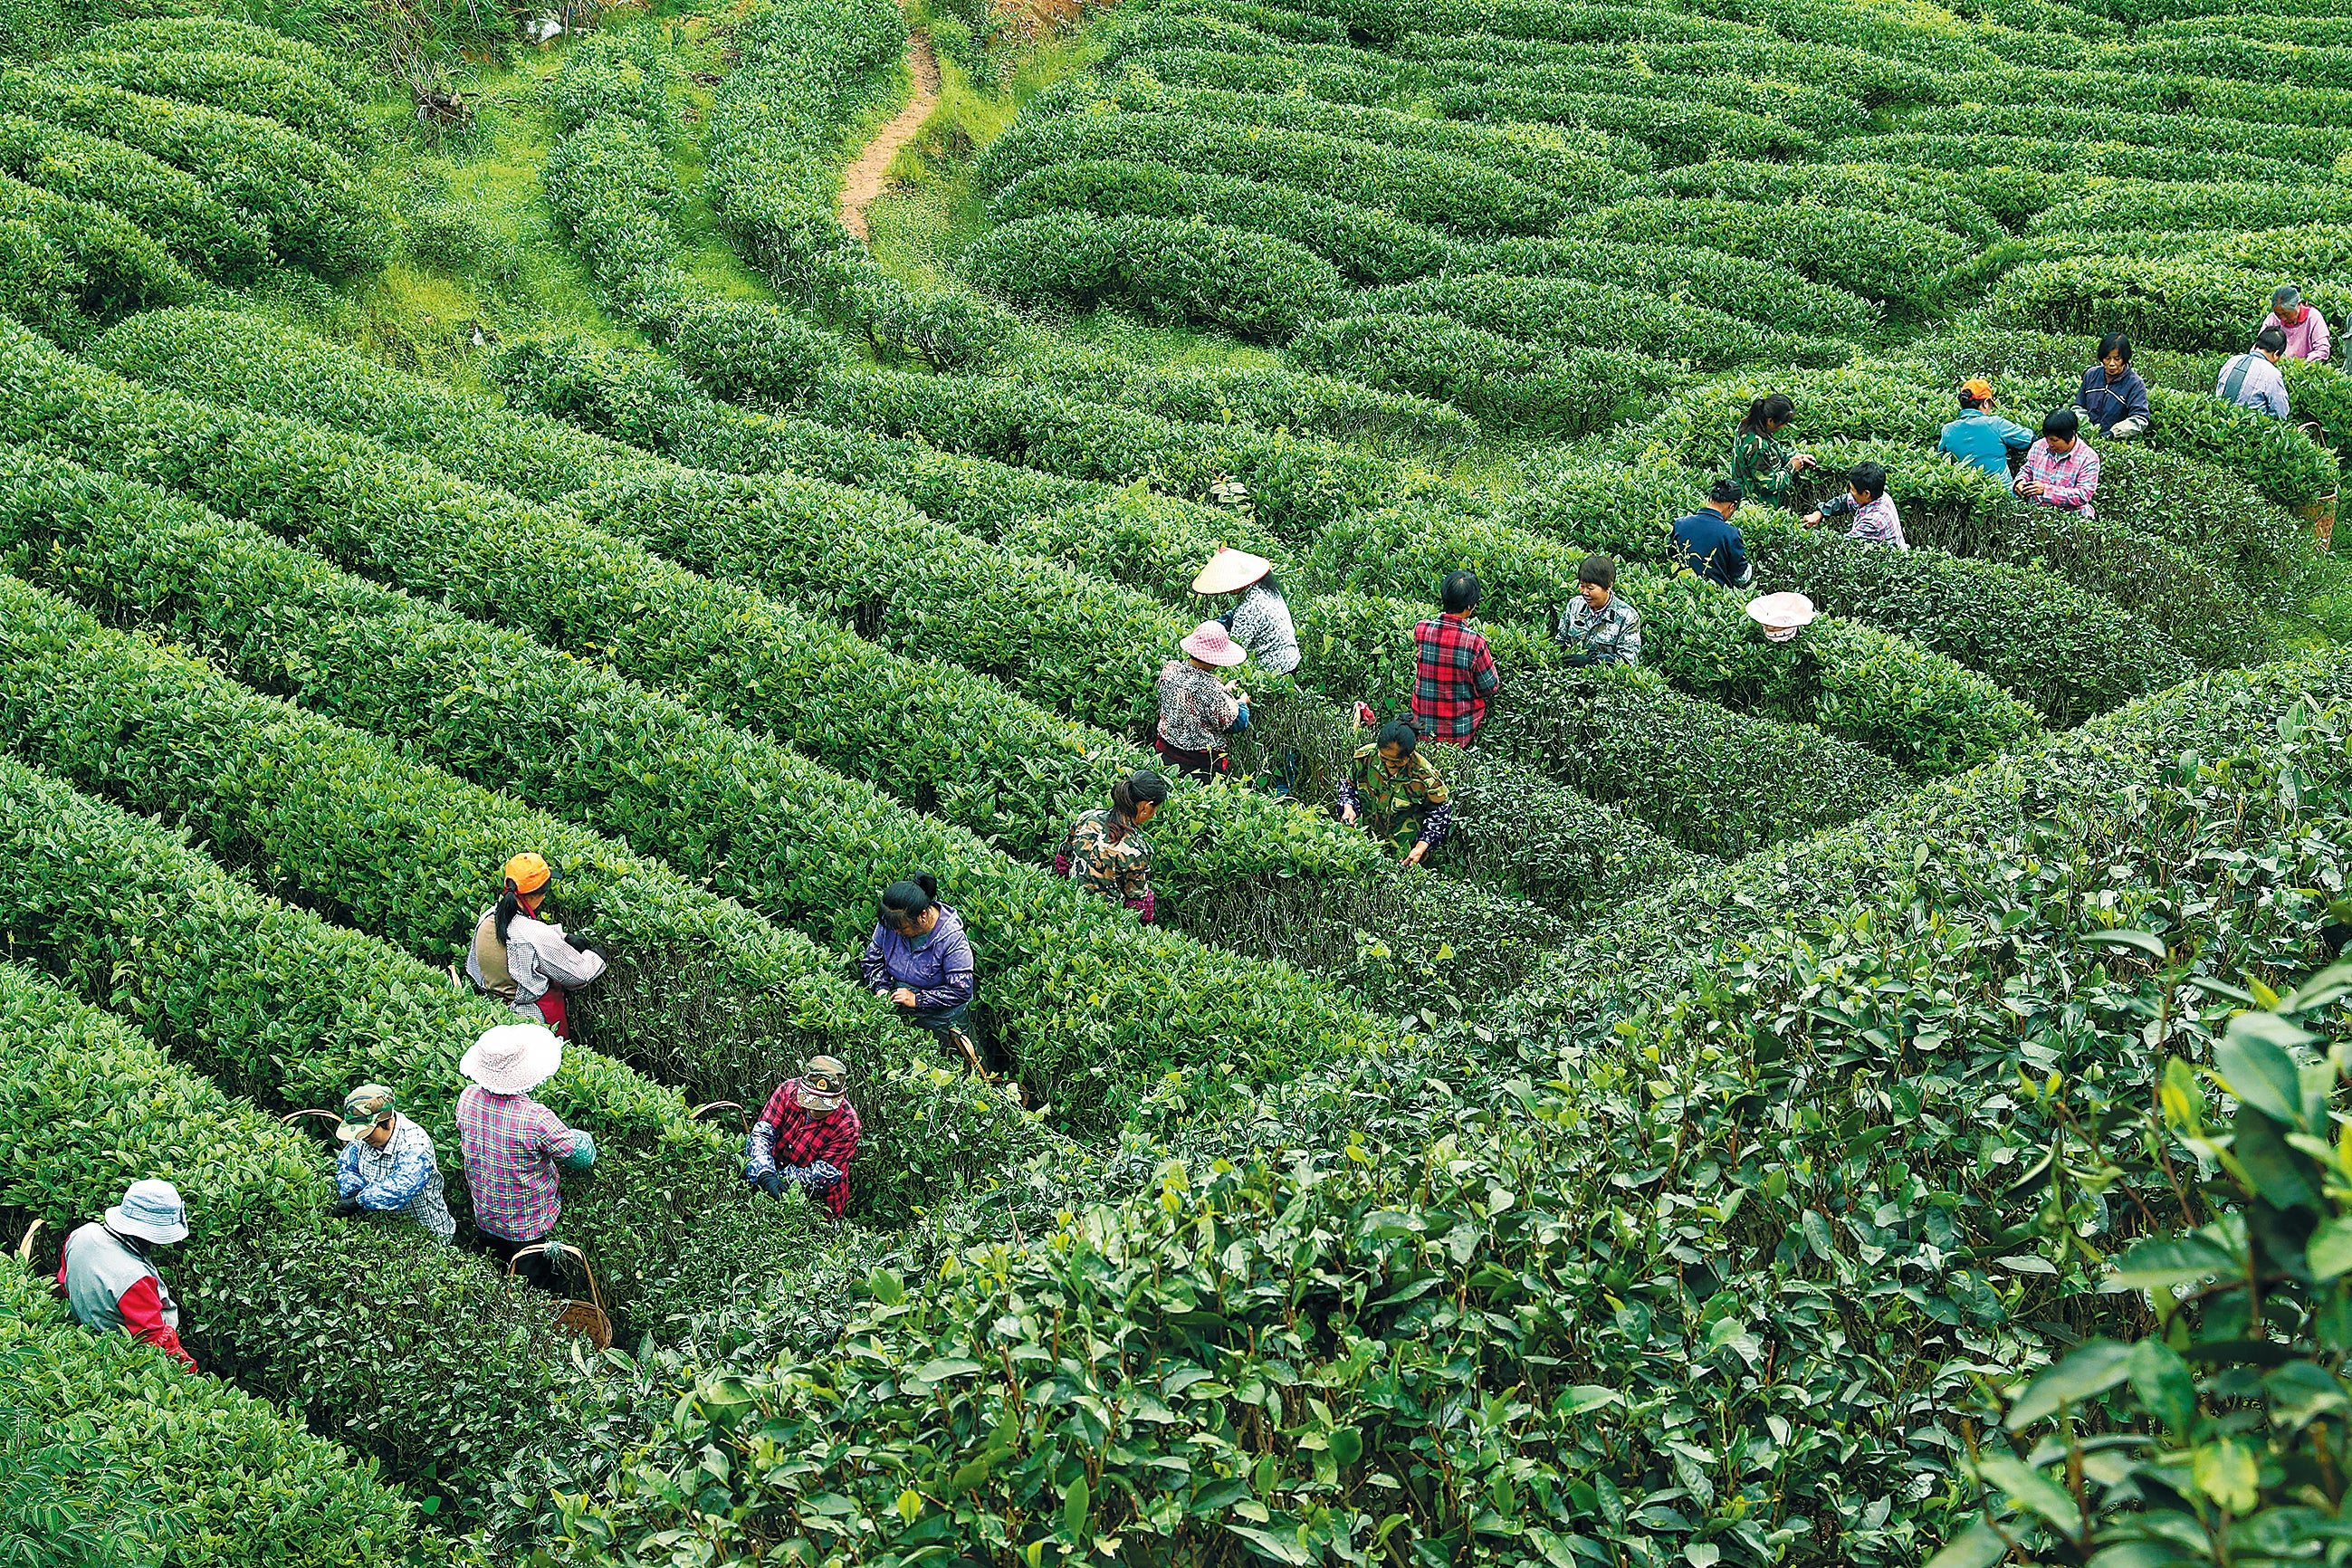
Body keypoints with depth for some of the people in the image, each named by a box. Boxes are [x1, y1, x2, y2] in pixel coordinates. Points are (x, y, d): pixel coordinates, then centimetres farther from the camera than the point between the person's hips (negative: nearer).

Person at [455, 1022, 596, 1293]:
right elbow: (584, 1156, -24)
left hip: (485, 1218, 6)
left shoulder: (467, 1098, -18)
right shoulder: (536, 1119, -37)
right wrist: (580, 1135, -1)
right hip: (530, 1227, -6)